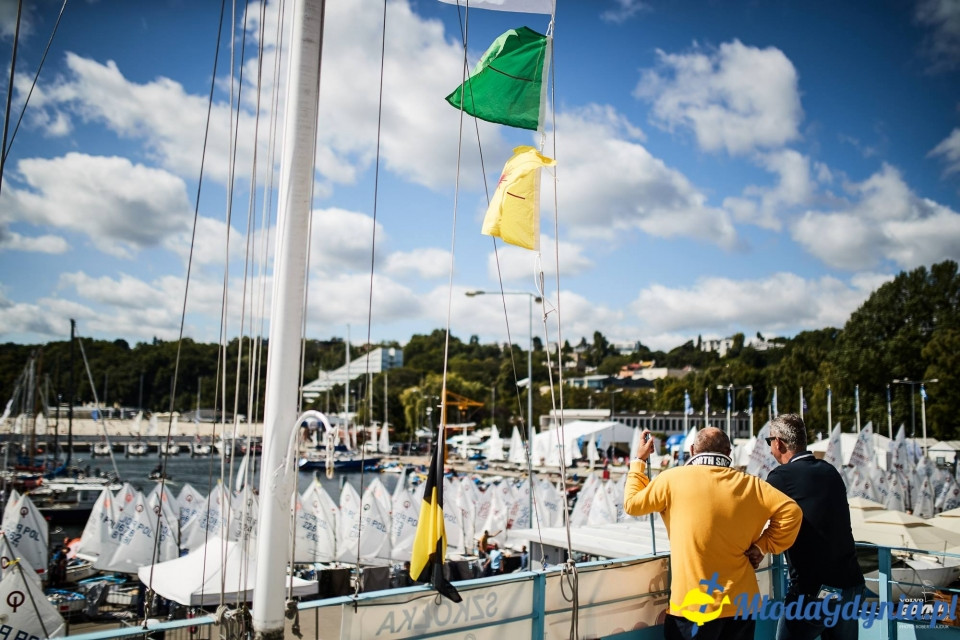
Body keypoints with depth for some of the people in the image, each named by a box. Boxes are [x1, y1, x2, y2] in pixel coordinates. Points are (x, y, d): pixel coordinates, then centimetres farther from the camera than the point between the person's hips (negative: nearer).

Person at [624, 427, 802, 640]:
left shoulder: (673, 478, -6)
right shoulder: (749, 483, 0)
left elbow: (632, 504, 5)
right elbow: (791, 511, -5)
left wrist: (639, 460, 17)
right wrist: (763, 545, 4)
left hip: (692, 604, -3)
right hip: (740, 602, 3)